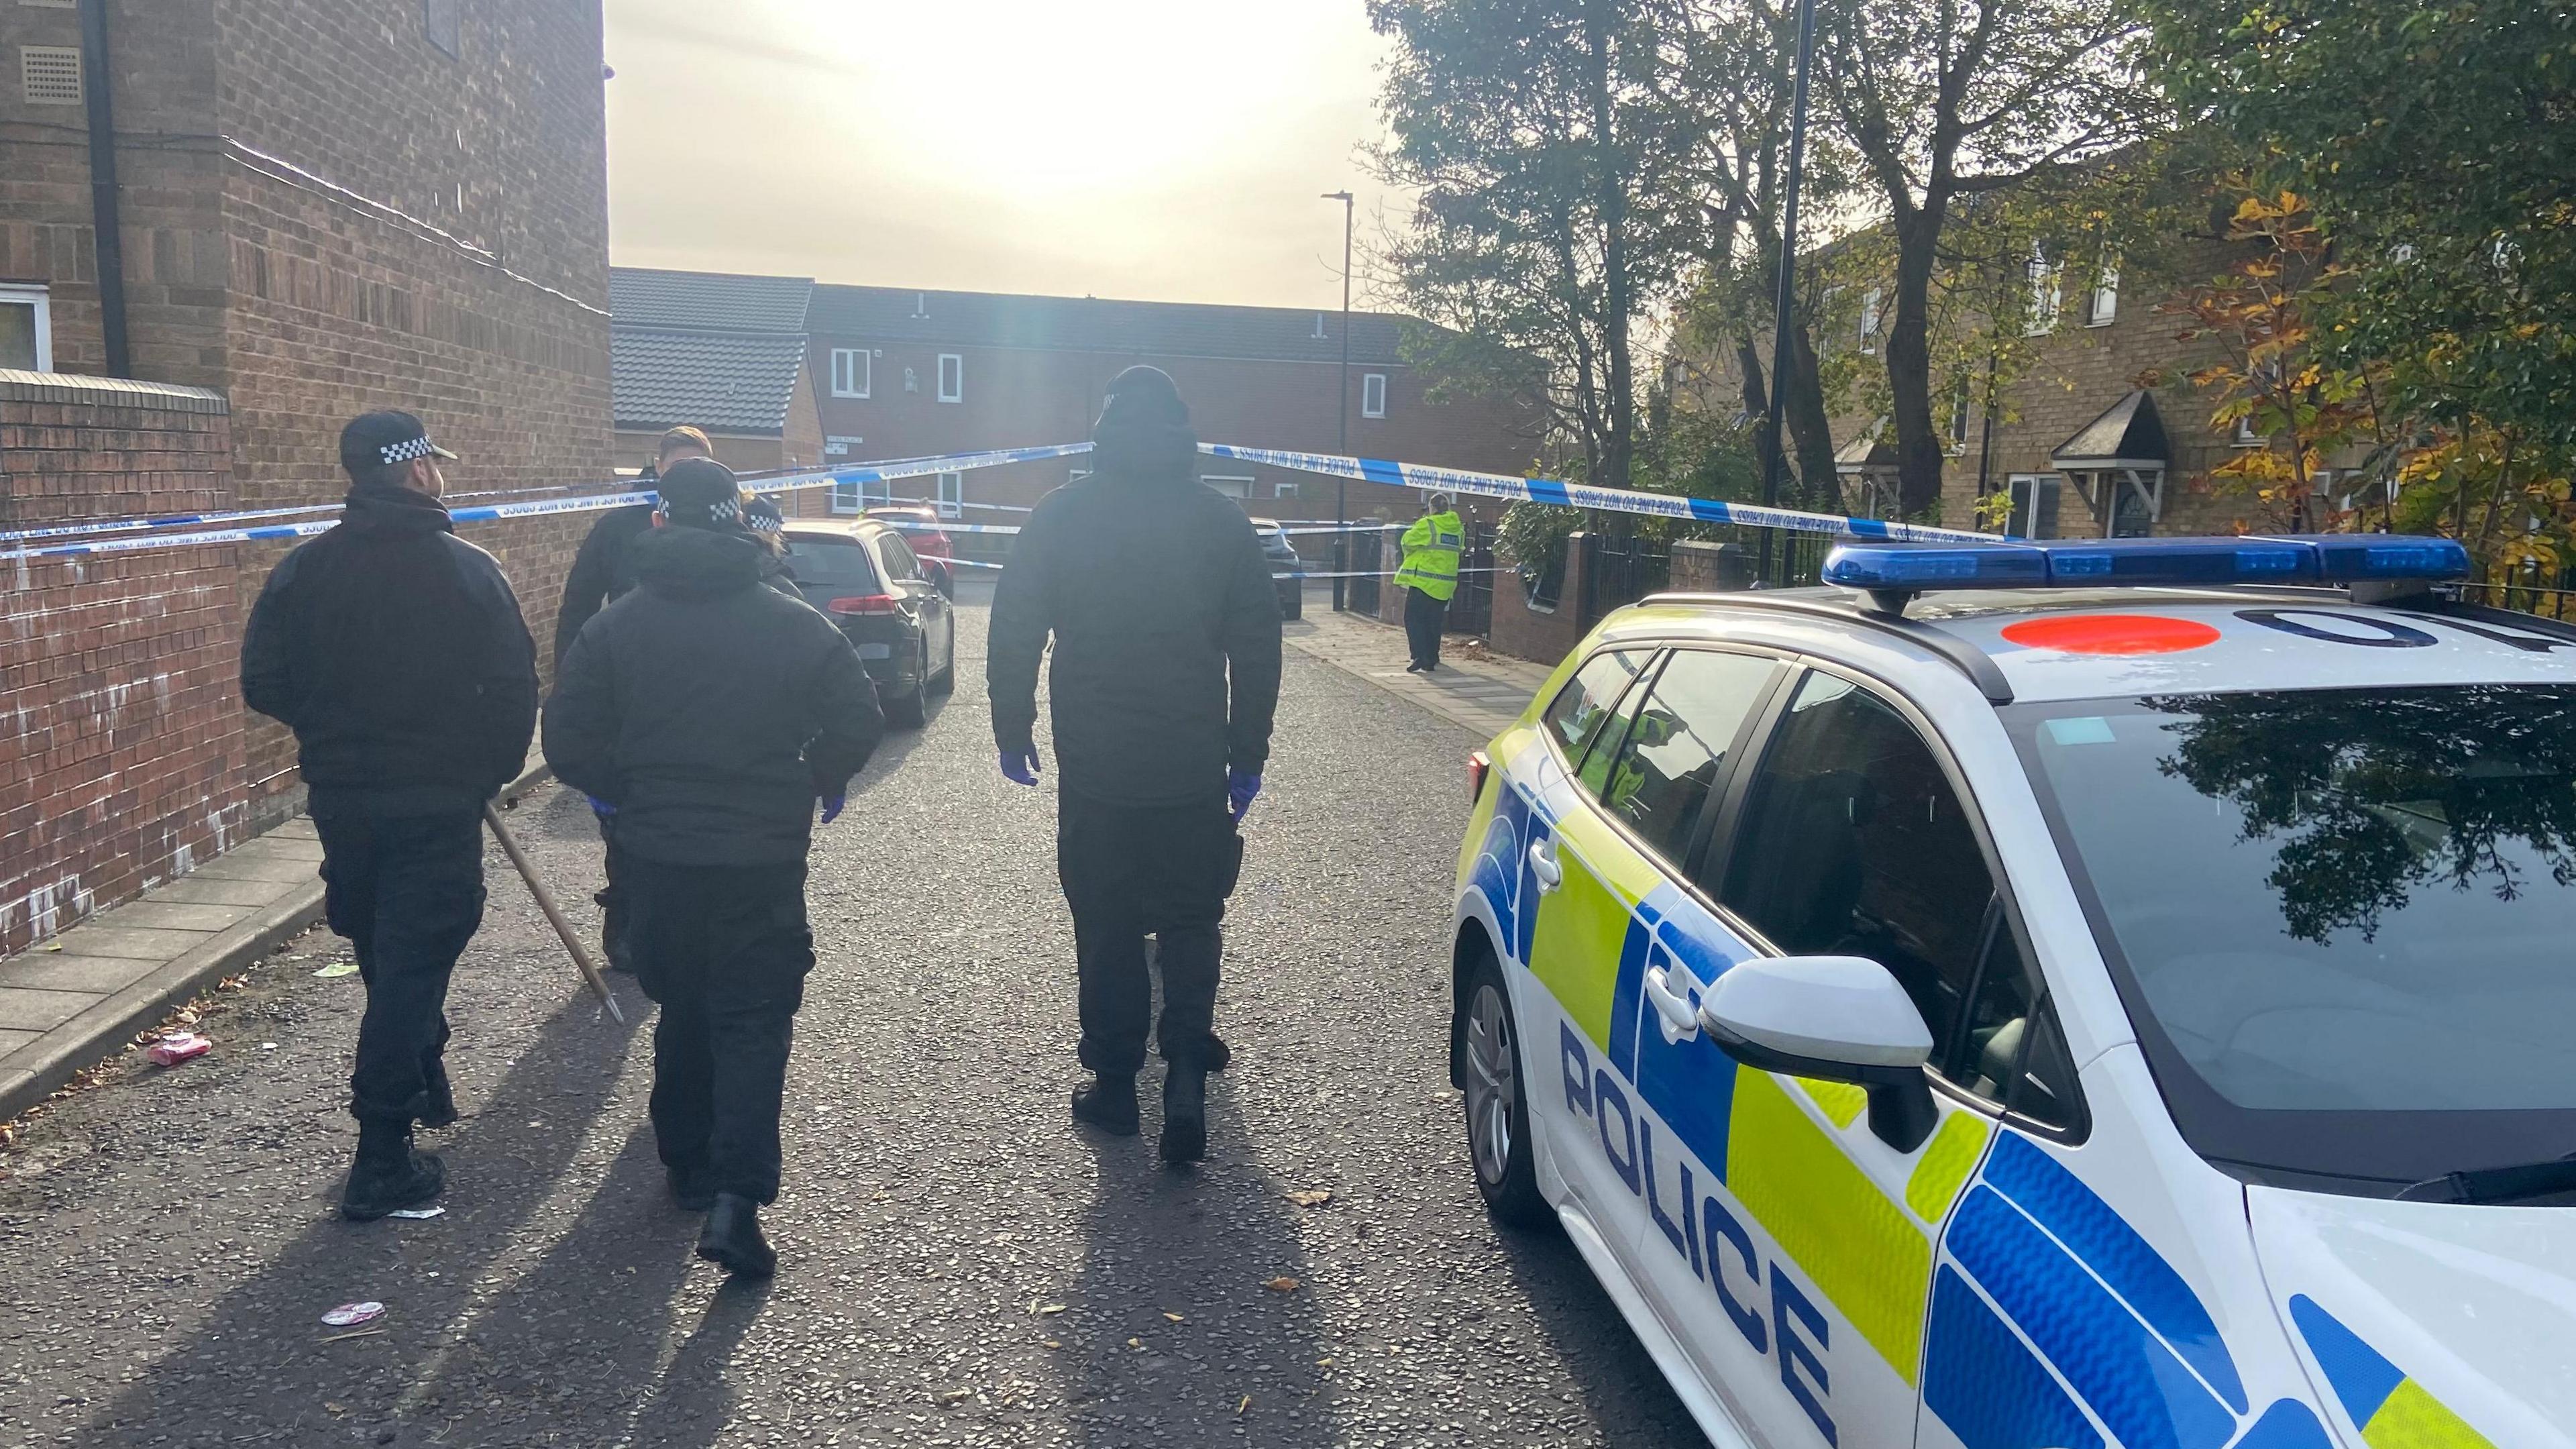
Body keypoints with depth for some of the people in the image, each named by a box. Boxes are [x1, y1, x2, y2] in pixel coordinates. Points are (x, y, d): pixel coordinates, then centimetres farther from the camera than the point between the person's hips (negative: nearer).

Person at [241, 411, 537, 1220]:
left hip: (339, 796, 5)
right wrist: (493, 769, 3)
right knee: (414, 963, -1)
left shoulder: (303, 570, 0)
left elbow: (264, 683, 2)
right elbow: (515, 686, -12)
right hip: (438, 799, -4)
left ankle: (424, 1086, 41)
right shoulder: (466, 569, -11)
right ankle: (383, 1164, -1)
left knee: (386, 960, 21)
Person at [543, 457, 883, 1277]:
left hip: (656, 856, 2)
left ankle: (688, 1167, 31)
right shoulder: (796, 624, -4)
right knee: (754, 1020, 3)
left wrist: (616, 792, 16)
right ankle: (737, 1193, -11)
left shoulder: (616, 626, -2)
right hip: (764, 860, -2)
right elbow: (858, 725, -3)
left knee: (683, 1013, 20)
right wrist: (818, 782, 14)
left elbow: (569, 742, -2)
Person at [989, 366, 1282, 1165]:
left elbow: (1013, 633, 1)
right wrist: (1248, 755, 11)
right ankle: (1185, 1073, -3)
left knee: (1106, 927, 11)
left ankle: (1115, 1082, 18)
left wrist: (1013, 730, 11)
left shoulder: (1060, 514, -2)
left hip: (1094, 770, 0)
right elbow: (1258, 648, 4)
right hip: (1195, 770, 1)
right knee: (1189, 921, 11)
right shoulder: (1222, 520, 1)